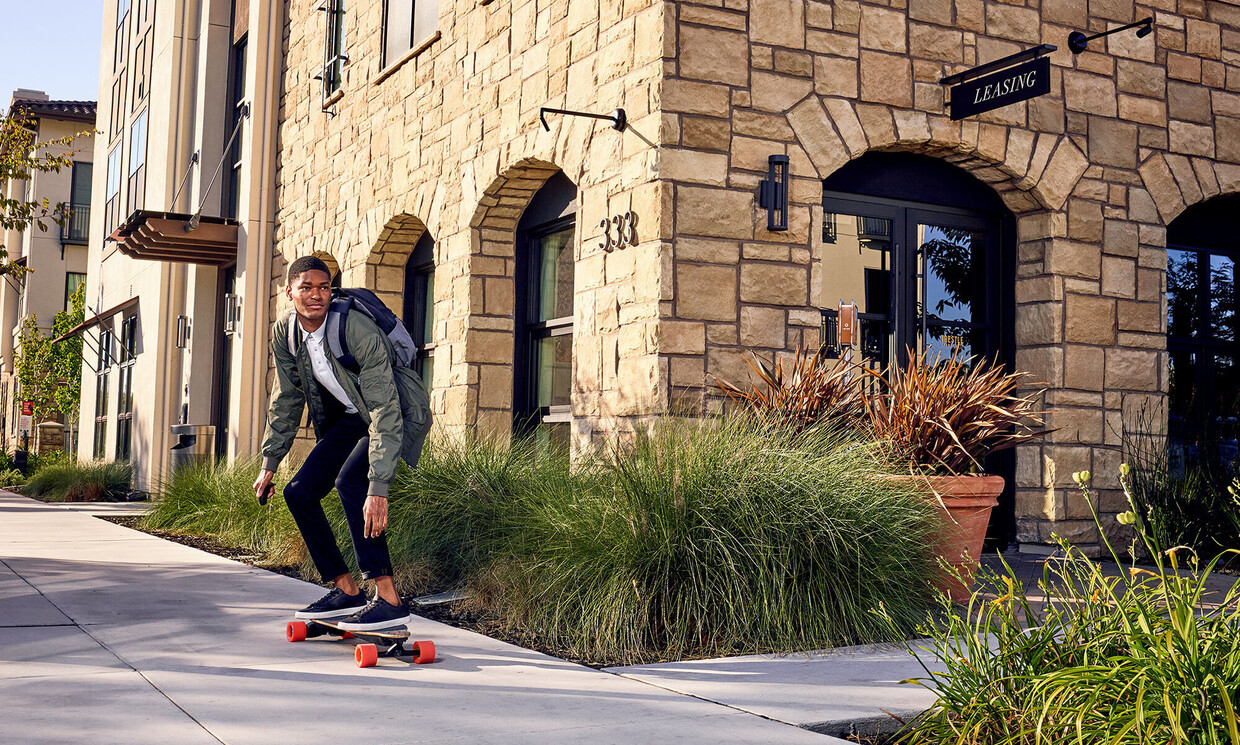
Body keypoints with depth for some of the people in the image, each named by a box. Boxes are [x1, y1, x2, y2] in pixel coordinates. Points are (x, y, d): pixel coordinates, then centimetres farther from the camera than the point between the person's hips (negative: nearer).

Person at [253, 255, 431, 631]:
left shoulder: (358, 330, -31)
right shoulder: (284, 335, -9)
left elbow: (385, 412, -35)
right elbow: (286, 402, 8)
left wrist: (378, 487, -42)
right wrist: (269, 464, 8)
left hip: (397, 413, -8)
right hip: (351, 416, 8)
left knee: (350, 480, -30)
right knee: (299, 493, -1)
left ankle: (388, 600, -28)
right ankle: (346, 591, 11)